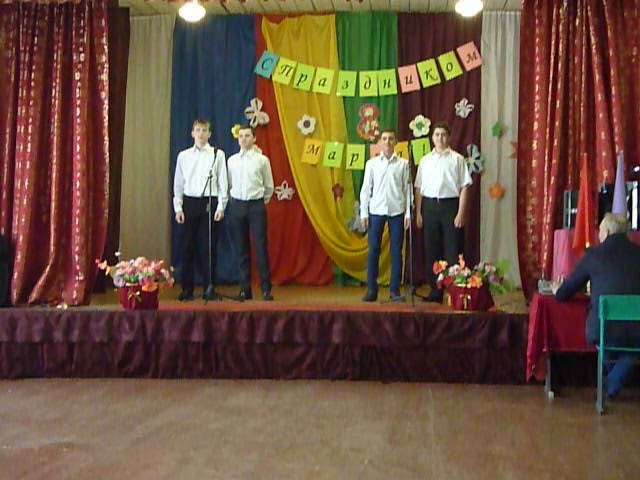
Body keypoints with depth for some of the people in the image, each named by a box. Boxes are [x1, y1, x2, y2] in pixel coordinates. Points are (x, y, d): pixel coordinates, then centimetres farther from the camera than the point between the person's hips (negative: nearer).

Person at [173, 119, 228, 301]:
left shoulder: (217, 154, 2)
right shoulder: (183, 156, 8)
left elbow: (222, 182, 0)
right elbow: (178, 183, 9)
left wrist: (221, 206, -6)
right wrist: (178, 207, 3)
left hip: (210, 203, -2)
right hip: (189, 203, 2)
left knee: (208, 248, 1)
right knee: (187, 247, 4)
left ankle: (208, 288, 11)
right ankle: (186, 289, 13)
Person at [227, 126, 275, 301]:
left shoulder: (262, 160, 0)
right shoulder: (232, 160, 7)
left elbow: (269, 186, 7)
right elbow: (229, 184, 13)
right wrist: (235, 200, 9)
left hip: (256, 205, -3)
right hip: (237, 205, 3)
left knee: (260, 247, -4)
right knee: (240, 248, 5)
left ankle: (266, 289, 2)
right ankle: (245, 288, 13)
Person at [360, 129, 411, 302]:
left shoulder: (403, 164, 5)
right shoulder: (372, 163, 6)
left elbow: (407, 189, 4)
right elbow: (366, 189, 6)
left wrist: (408, 213, -1)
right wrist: (363, 213, 0)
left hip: (397, 211, 0)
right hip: (376, 211, 0)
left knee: (396, 251, 1)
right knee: (373, 250, 0)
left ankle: (394, 290, 8)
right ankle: (371, 290, 6)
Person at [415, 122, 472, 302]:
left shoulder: (457, 159, 1)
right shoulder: (425, 160, 12)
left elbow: (464, 187, -4)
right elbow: (419, 188, 12)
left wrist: (461, 213, -11)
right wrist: (418, 212, 6)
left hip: (450, 205, -3)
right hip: (429, 206, 4)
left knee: (453, 250, -3)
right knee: (431, 250, 7)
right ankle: (435, 290, 16)